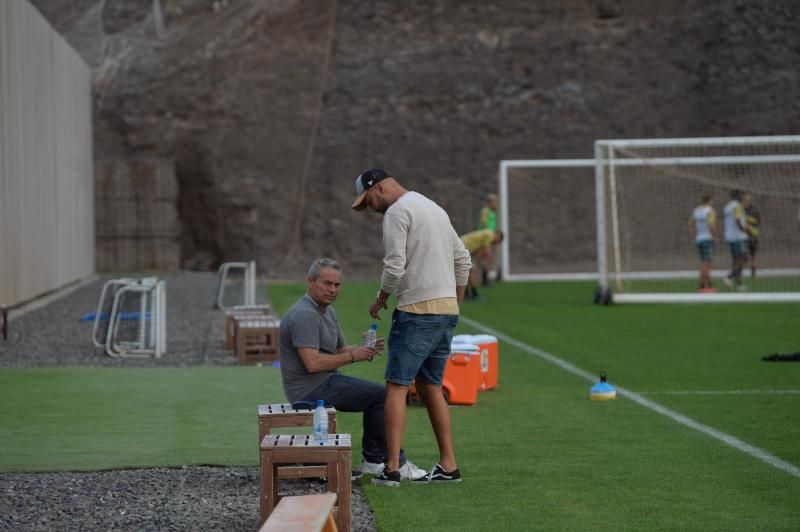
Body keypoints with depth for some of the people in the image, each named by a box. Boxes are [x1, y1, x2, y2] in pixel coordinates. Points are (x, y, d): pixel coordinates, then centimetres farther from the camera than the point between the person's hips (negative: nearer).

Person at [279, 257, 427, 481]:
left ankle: (373, 460, 15)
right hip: (311, 389, -11)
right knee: (381, 395, -12)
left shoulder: (328, 311, 15)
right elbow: (313, 362, -27)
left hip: (325, 383, 11)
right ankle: (395, 462, -4)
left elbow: (341, 350, 20)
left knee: (376, 395, 16)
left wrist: (365, 349, -2)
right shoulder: (304, 315, -20)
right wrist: (353, 356, -17)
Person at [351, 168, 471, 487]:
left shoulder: (397, 212, -9)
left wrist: (380, 299, -1)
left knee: (397, 387, -5)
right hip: (447, 309, 9)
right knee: (430, 387, 16)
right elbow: (463, 260, 23)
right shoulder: (434, 208, 21)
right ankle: (448, 466, 14)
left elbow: (395, 266, -17)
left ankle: (392, 469, -11)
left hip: (418, 310, -9)